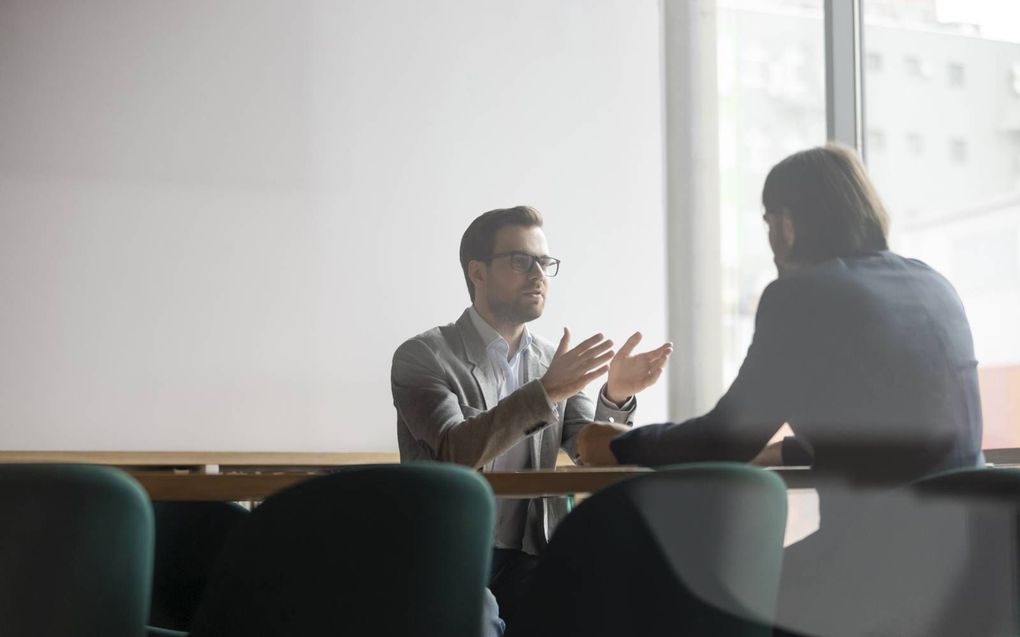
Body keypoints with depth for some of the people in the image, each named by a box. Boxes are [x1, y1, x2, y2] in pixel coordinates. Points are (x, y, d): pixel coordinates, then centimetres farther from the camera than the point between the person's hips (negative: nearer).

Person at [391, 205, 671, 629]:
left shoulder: (552, 363, 12)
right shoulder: (422, 356, -3)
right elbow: (457, 452, -19)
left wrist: (615, 397, -17)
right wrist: (545, 391, -28)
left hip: (528, 563, 4)